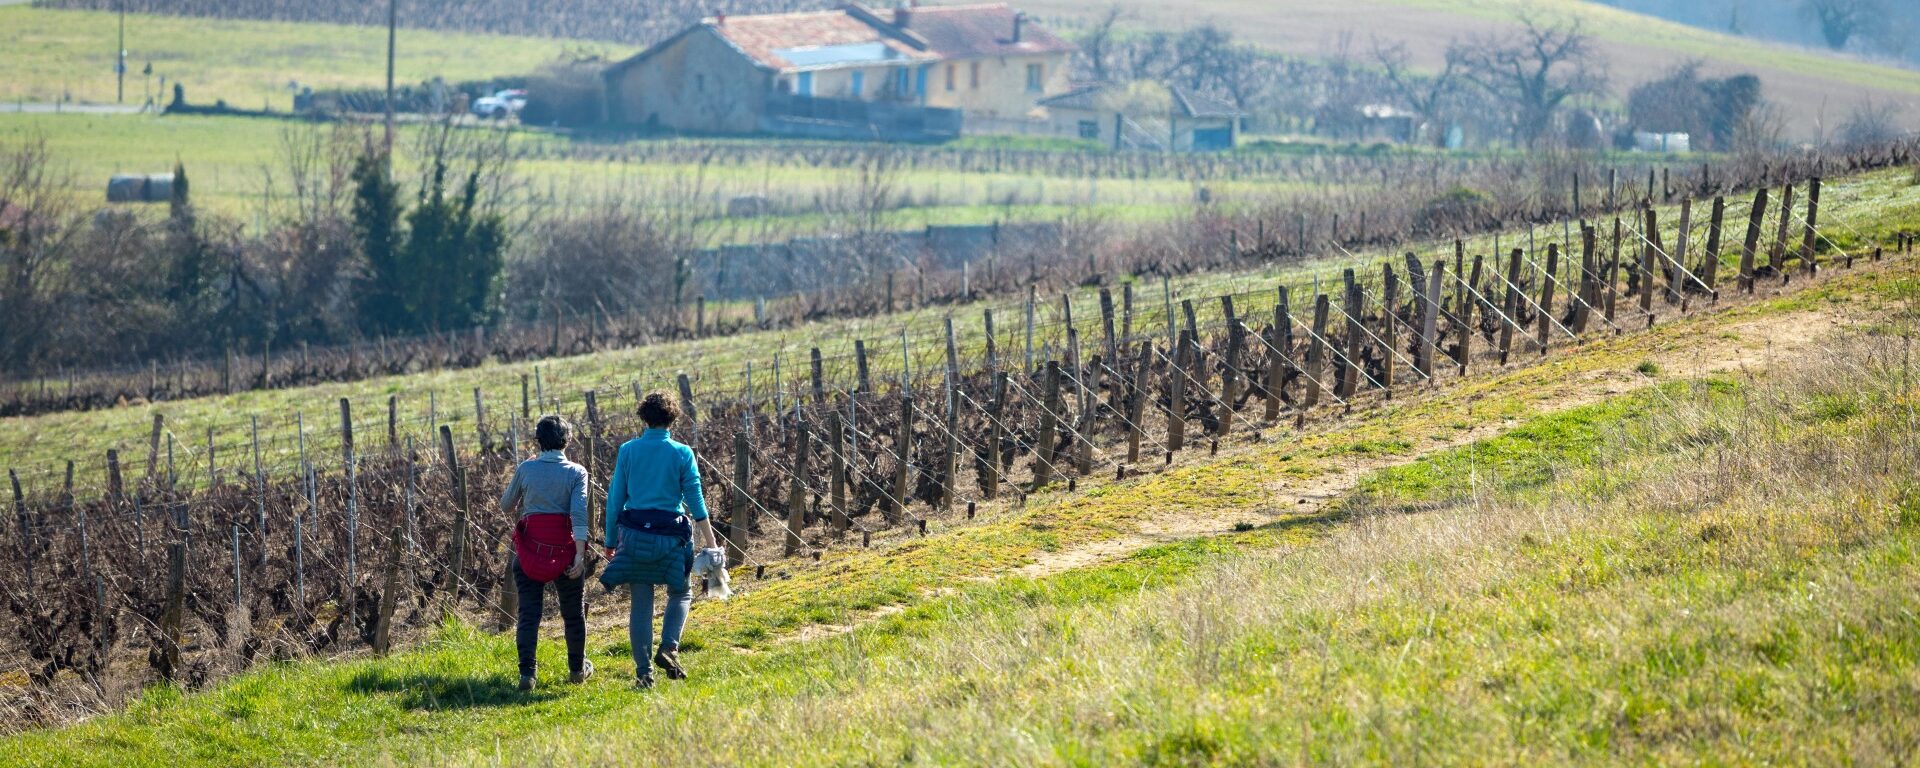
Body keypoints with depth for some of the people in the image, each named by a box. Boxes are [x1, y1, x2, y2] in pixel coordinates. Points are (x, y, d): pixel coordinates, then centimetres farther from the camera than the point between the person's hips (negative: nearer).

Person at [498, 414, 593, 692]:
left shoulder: (526, 469, 1)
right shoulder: (576, 473, -3)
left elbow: (506, 506, 13)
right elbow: (579, 514, -14)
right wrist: (580, 555, -18)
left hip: (530, 549, 1)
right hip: (565, 549, 0)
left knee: (528, 613, 1)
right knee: (572, 612, 16)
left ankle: (526, 673, -10)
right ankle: (578, 669, 29)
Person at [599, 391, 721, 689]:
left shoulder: (628, 451, 2)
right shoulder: (682, 453, -3)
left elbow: (615, 498, 4)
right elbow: (696, 502, -4)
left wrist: (611, 540, 11)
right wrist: (710, 543, 1)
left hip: (634, 533, 2)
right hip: (670, 536, -2)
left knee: (641, 603, 7)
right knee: (681, 594, 17)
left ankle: (643, 671, 4)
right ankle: (669, 648, -5)